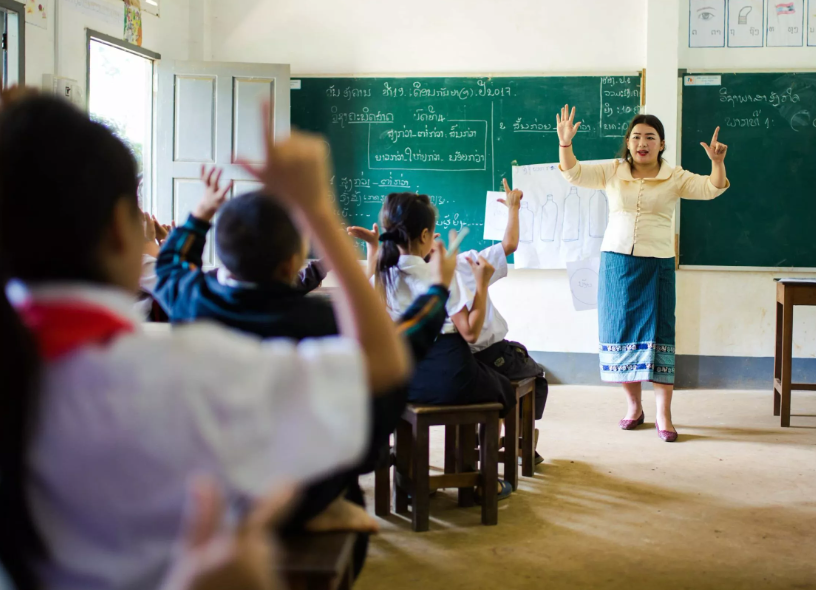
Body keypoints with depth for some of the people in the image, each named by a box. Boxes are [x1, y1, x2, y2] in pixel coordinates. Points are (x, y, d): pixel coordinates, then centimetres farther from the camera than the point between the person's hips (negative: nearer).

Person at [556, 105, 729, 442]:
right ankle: (634, 407, 22)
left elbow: (711, 189, -6)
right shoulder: (612, 172, 6)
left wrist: (717, 162, -25)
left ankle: (663, 415, 0)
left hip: (657, 265, -2)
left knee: (659, 336, -5)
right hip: (616, 262, 2)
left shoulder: (675, 177, 3)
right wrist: (565, 143, -17)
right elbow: (574, 174, -1)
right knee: (621, 335, 6)